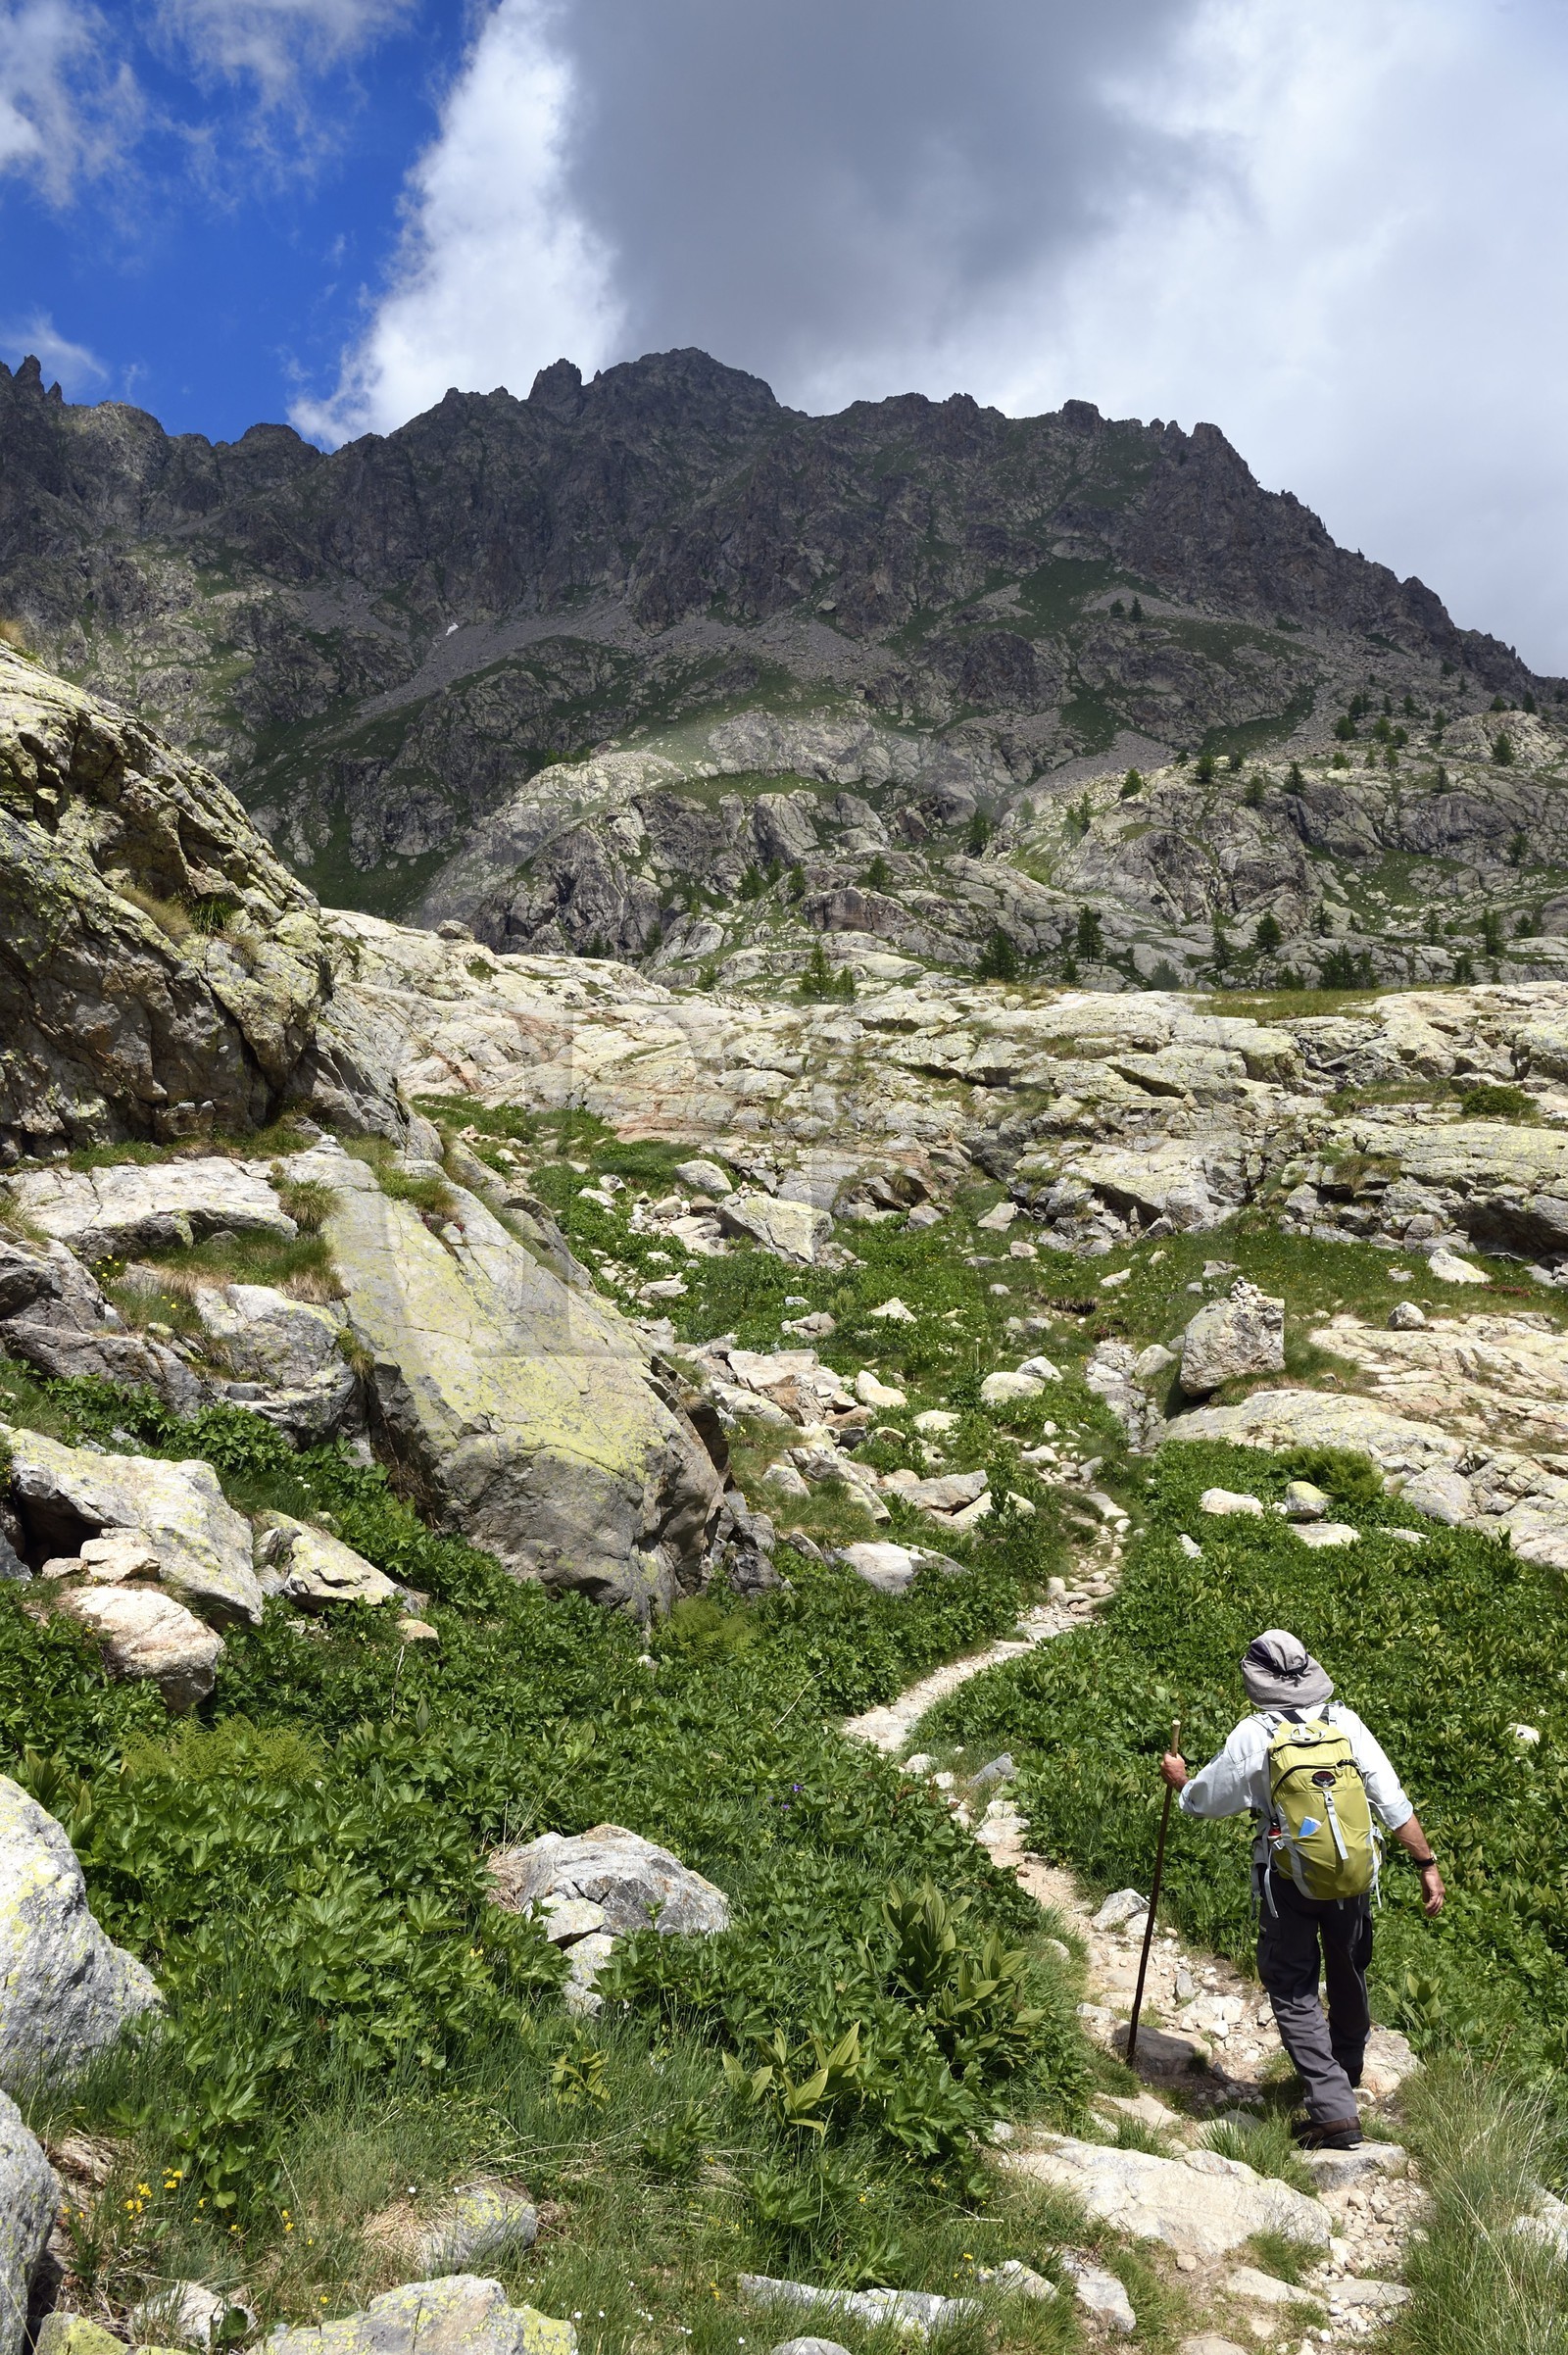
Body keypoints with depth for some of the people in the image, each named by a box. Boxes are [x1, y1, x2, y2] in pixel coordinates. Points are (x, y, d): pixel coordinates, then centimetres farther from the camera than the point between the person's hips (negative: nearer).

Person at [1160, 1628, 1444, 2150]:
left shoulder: (1254, 1735, -12)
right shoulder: (1346, 1722, -5)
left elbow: (1205, 1800, 0)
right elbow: (1395, 1803, -7)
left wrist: (1180, 1780, 20)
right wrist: (1427, 1864, 0)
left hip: (1288, 1883, -4)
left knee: (1294, 1992, 7)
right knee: (1349, 1981, 23)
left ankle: (1334, 2110, -2)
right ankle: (1346, 2082, 44)